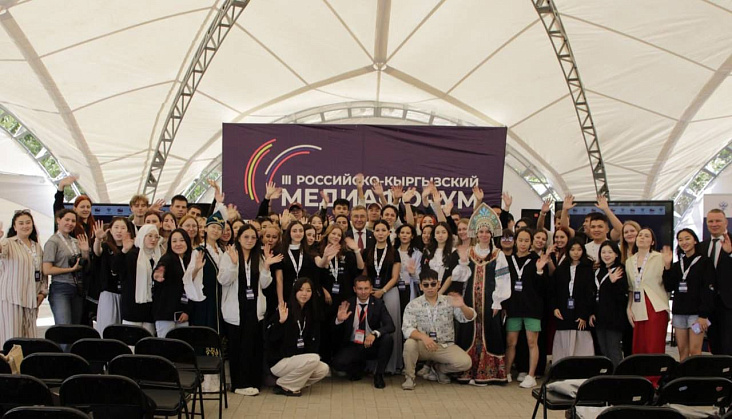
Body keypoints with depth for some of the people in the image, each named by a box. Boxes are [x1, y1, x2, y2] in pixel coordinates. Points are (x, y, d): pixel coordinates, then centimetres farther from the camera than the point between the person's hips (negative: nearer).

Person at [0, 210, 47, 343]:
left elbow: (44, 272, 22)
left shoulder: (38, 247, 16)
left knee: (30, 336, 5)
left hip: (31, 298, 5)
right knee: (12, 335, -8)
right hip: (11, 297, -5)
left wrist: (43, 292, 12)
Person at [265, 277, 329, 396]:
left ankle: (294, 384, 5)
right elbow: (270, 337, -19)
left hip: (298, 358, 7)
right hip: (278, 361, -7)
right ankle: (283, 386, -8)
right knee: (313, 359, -26)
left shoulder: (311, 312, 6)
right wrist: (281, 321, -32)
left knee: (324, 369, -12)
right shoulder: (284, 310, -14)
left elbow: (313, 337, 10)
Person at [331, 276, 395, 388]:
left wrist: (375, 334, -34)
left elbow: (390, 326, -14)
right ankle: (358, 367, 10)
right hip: (353, 346, 0)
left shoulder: (378, 304, -2)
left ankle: (379, 374, -8)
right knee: (337, 363, -27)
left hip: (372, 345, 0)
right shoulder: (347, 305, -1)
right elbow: (336, 333, -2)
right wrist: (339, 320, -26)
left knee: (388, 337, -29)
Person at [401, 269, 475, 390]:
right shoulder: (413, 305, -3)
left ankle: (440, 368, 10)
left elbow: (469, 317, -7)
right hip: (423, 346, -1)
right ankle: (409, 377, -7)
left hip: (446, 346, 2)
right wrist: (423, 336, -34)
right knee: (409, 343, -33)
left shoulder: (449, 301, 0)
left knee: (465, 362, -22)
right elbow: (407, 329, -14)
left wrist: (462, 306, -31)